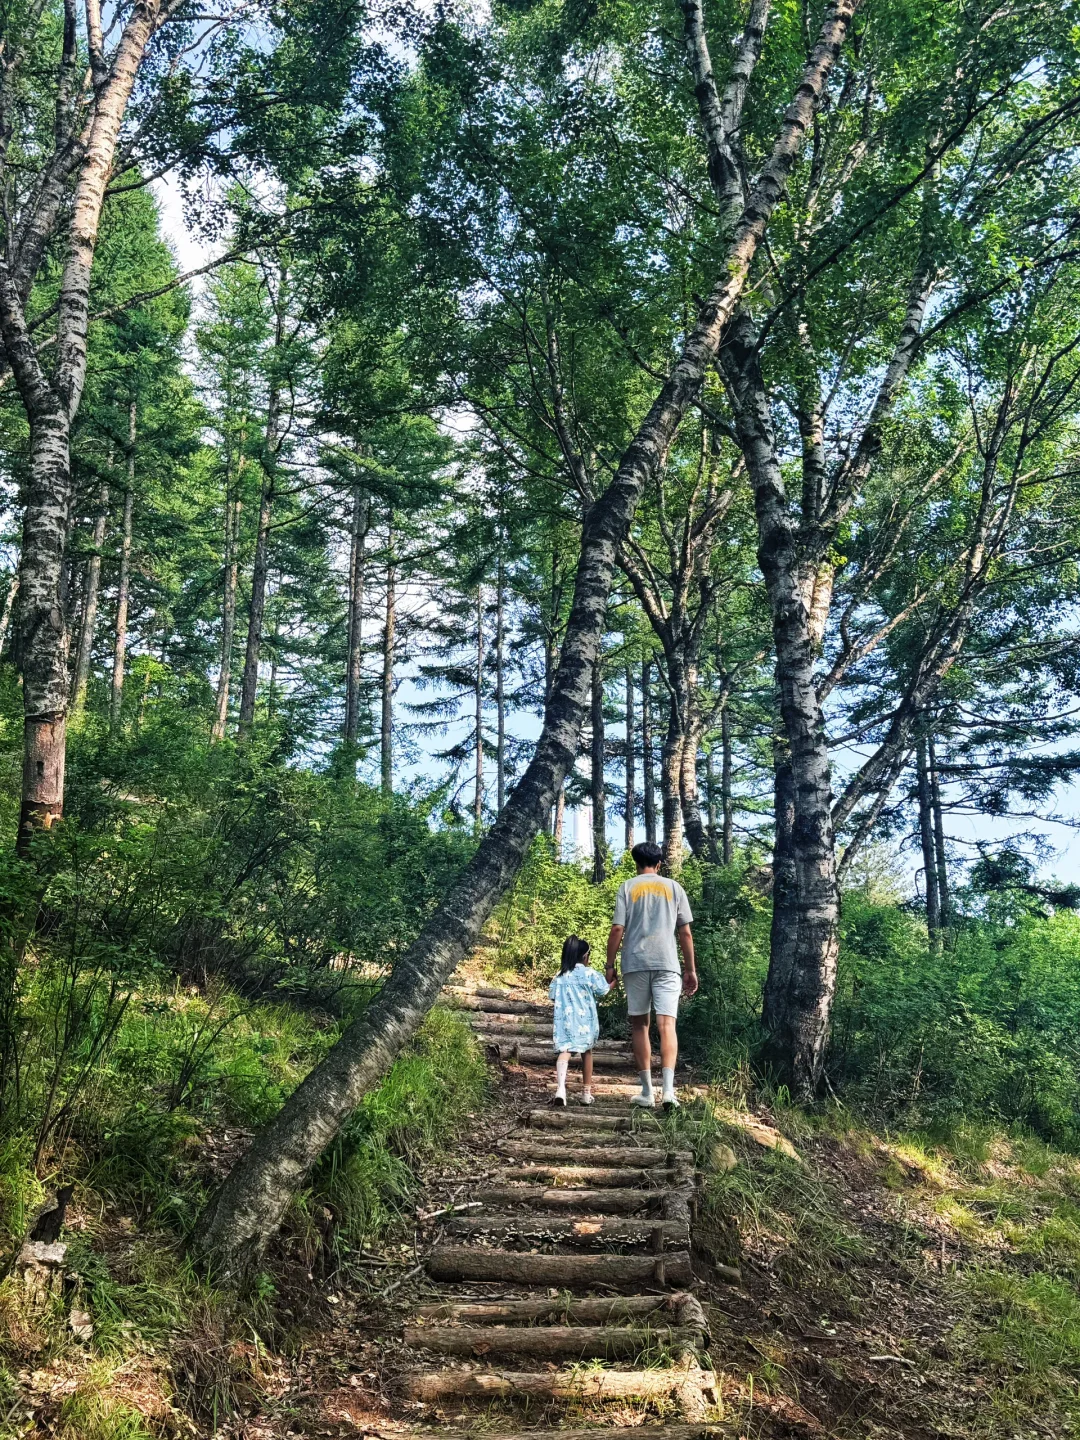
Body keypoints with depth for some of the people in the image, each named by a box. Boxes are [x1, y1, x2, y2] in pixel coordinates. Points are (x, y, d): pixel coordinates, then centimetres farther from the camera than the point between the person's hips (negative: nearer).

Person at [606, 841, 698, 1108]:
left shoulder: (628, 887, 6)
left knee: (639, 1024, 9)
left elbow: (617, 929, -2)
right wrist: (691, 970, 14)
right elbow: (685, 932, 8)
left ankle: (647, 1091, 10)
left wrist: (610, 966, 5)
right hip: (667, 963, 0)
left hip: (635, 963, 0)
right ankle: (668, 1088, -21)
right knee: (667, 1024, -6)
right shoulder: (673, 887, 10)